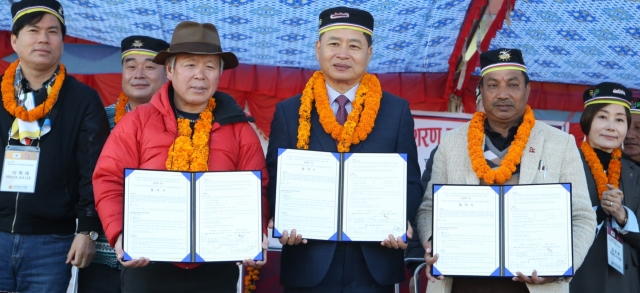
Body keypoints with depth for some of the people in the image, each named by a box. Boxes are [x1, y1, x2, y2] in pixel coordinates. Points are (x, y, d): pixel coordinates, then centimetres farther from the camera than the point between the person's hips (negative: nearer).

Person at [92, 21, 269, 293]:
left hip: (216, 268, 1)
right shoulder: (137, 122, 3)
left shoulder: (239, 129, 5)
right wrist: (120, 235, -15)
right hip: (148, 265, -1)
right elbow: (109, 181, -1)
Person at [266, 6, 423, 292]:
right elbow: (276, 181, 4)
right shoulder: (288, 112, 4)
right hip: (309, 263, 0)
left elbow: (410, 181, 5)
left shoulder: (396, 111, 5)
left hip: (374, 264, 1)